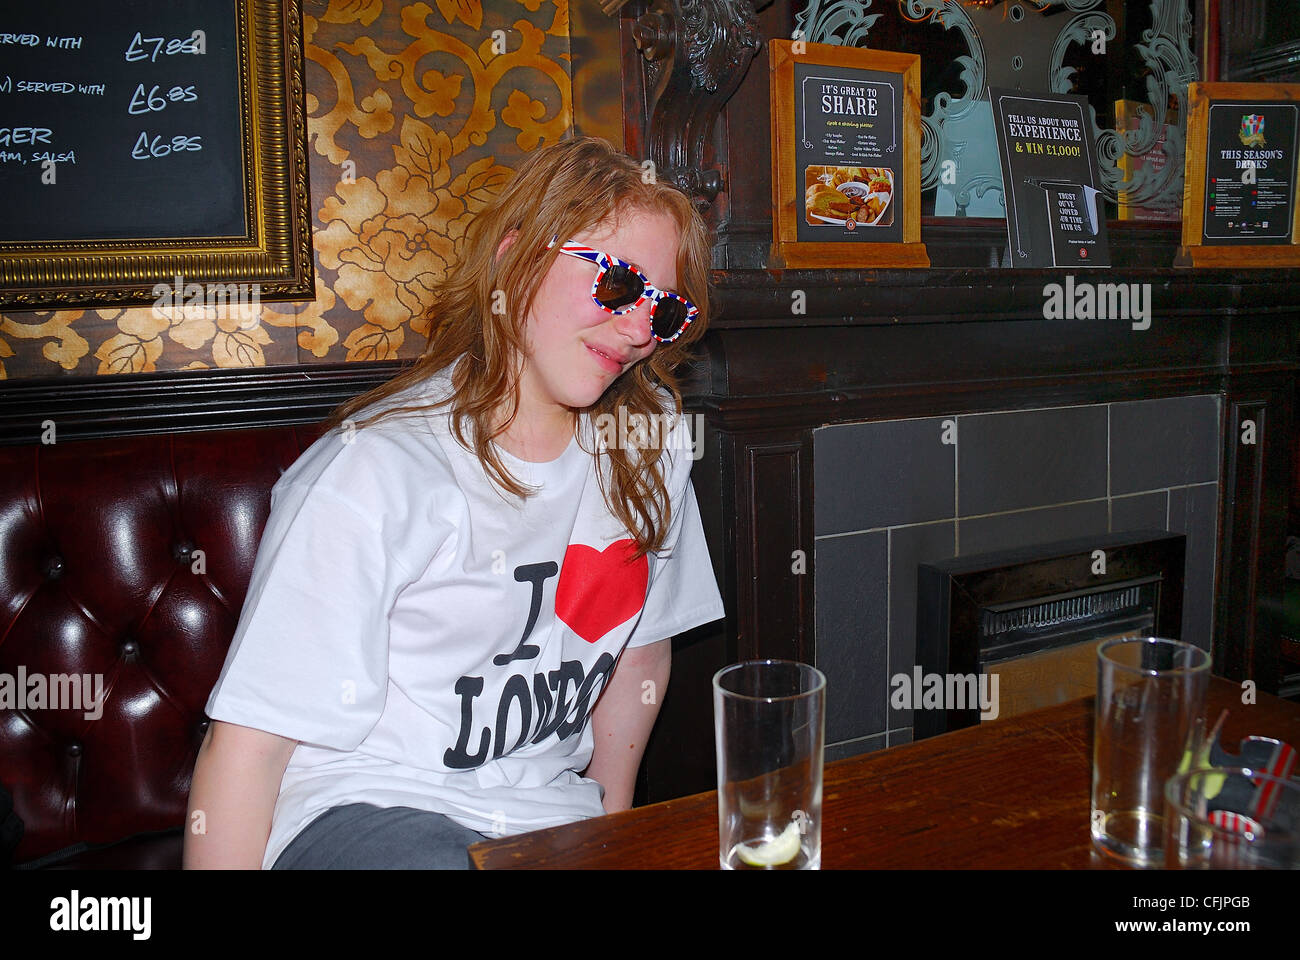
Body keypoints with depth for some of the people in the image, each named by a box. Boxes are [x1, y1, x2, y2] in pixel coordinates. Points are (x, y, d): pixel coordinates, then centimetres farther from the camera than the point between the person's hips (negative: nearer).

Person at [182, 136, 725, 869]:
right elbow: (247, 743, -15)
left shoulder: (648, 445, 1)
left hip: (549, 811, 6)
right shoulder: (378, 471, -17)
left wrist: (611, 815, 17)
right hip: (361, 809, -6)